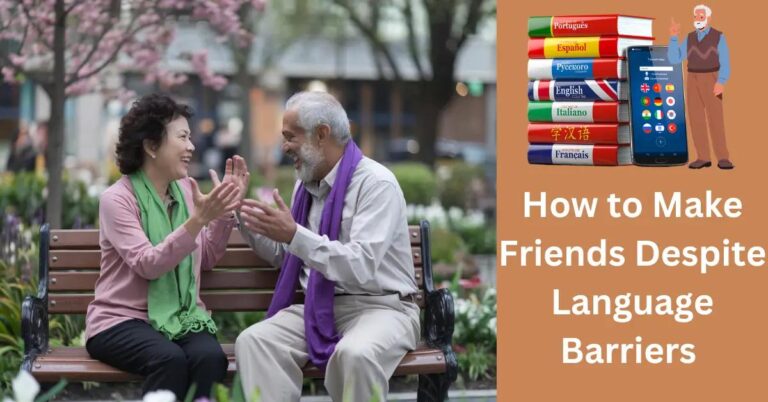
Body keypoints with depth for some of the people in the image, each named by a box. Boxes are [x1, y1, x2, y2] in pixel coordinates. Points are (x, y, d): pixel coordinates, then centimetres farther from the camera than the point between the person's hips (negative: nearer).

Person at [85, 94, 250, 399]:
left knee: (210, 357, -29)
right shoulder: (117, 198, -8)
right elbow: (147, 265, -20)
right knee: (170, 359, -35)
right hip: (122, 320, -4)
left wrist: (225, 211, 2)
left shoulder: (186, 189, 10)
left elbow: (206, 259, 16)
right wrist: (199, 218, -27)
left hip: (180, 317, 4)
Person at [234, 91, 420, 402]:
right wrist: (244, 215, 12)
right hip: (319, 307, 6)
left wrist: (294, 234, -26)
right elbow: (284, 256, 26)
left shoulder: (375, 183, -11)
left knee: (354, 354, -39)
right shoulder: (306, 185, 13)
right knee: (253, 341, -22)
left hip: (379, 307, -6)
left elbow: (361, 267, -23)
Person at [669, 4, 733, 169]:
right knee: (696, 119, 0)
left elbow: (725, 64, -10)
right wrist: (673, 37, -8)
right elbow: (674, 59, 0)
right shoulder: (689, 39, 8)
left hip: (711, 83, -4)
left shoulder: (719, 38, -4)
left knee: (716, 119, -9)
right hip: (693, 82, 4)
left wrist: (721, 82, -25)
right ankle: (703, 158, 4)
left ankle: (722, 158, -5)